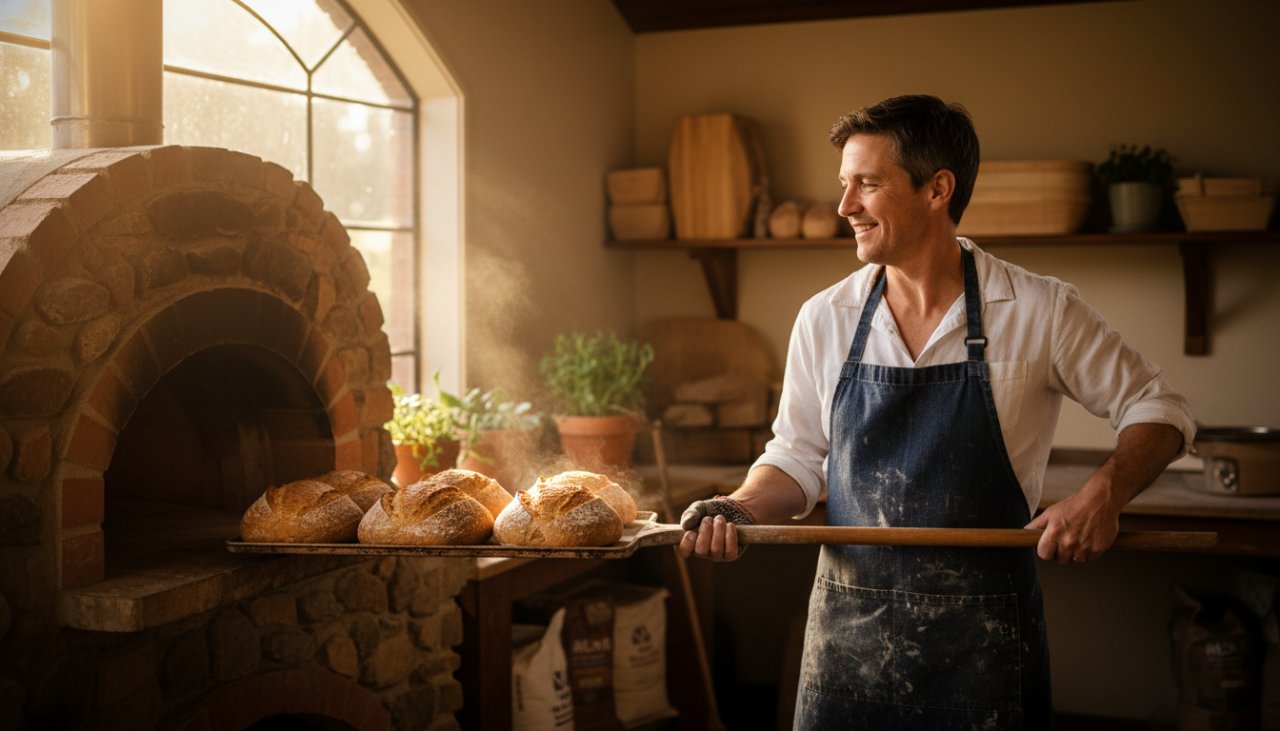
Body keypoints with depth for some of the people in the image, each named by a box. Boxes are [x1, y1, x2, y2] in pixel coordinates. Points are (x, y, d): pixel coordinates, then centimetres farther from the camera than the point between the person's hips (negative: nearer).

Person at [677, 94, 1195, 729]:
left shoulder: (1041, 312, -6)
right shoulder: (825, 319, 2)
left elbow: (1158, 412, 2)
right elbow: (797, 460, 9)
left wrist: (1104, 493, -15)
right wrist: (739, 509, -10)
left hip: (983, 641, -2)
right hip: (848, 629, 2)